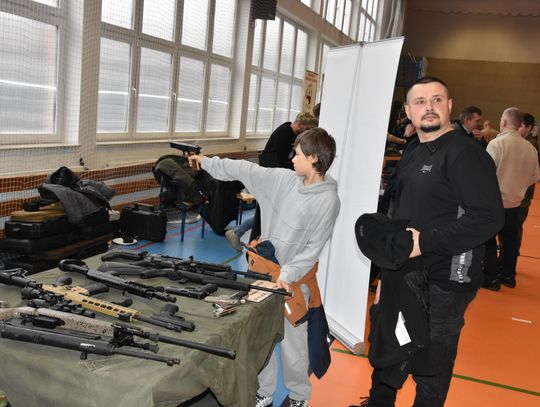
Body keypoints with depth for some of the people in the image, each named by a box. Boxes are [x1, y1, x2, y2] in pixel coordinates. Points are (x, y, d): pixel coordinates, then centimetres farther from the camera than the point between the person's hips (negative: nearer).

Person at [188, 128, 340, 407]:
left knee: (293, 345, 6)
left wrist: (288, 274, -23)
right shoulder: (283, 179, 1)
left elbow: (313, 248, -15)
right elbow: (246, 171, 9)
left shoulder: (328, 200, -15)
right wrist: (206, 162, 14)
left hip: (293, 282, -5)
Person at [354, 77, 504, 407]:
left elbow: (489, 217, -26)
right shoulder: (413, 153, 11)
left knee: (430, 366, 7)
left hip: (443, 282, -9)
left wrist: (425, 241, -25)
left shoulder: (466, 153, -17)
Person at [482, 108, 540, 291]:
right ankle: (508, 275, 26)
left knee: (488, 241, 7)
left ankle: (491, 278, 11)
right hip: (515, 202, 5)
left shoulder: (496, 143, -18)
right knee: (510, 241, 16)